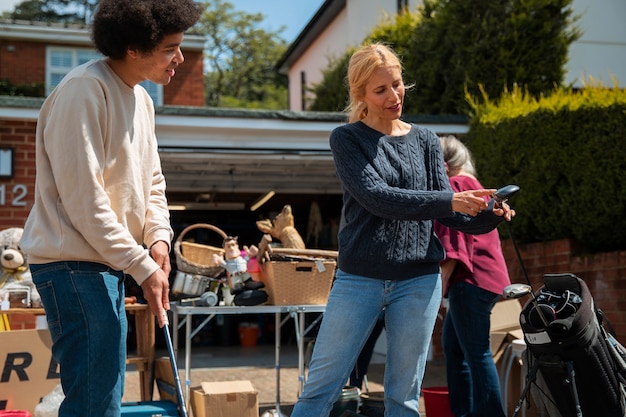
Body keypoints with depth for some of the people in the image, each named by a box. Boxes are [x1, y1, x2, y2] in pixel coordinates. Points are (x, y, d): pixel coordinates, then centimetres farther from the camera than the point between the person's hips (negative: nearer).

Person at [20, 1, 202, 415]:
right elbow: (83, 198, -20)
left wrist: (158, 237, 1)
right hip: (75, 262, -9)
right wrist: (142, 267, -17)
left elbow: (152, 180, 19)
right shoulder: (86, 89, -16)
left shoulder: (142, 99, 13)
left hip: (108, 264, 10)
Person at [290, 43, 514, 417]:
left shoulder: (425, 140, 9)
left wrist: (488, 217, -16)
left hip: (418, 279, 3)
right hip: (359, 278, -2)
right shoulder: (347, 139, 0)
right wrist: (449, 201, -23)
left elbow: (449, 213, 5)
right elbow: (376, 197, -15)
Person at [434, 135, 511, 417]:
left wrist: (441, 285, -14)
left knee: (477, 352, -9)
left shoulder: (454, 185, -7)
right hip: (488, 275, 10)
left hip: (471, 278, -10)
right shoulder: (473, 185, 22)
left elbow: (453, 244, -15)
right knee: (452, 342, 15)